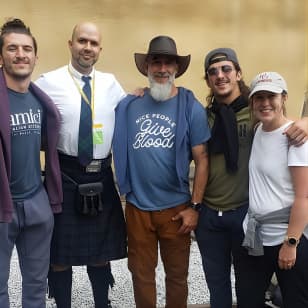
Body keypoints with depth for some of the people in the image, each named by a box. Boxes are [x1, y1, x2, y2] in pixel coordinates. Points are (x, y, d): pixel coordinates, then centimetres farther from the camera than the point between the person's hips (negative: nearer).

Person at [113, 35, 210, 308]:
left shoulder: (191, 107, -6)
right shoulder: (130, 105, 0)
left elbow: (202, 159, -6)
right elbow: (120, 153, 9)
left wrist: (195, 206, -8)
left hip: (176, 208, -2)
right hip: (137, 206, 2)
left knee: (177, 275, 14)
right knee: (141, 274, 15)